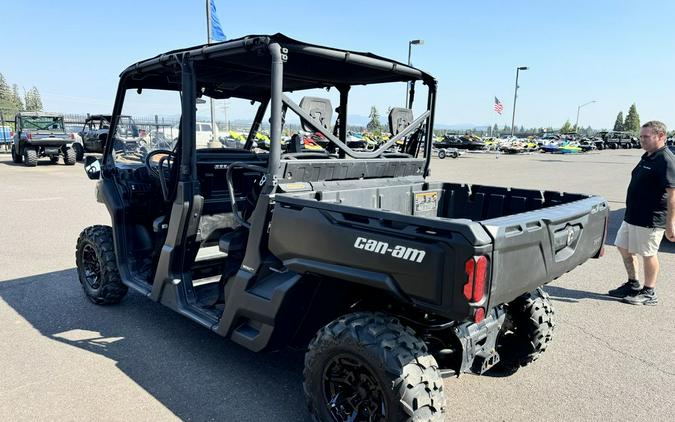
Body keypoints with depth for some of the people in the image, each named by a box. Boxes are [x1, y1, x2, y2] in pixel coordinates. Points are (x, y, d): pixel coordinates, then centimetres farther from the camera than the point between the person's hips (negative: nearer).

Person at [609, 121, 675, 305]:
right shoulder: (647, 157, 12)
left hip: (650, 220, -9)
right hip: (632, 216, 9)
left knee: (648, 254, 2)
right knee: (624, 248, 16)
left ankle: (649, 293, 17)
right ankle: (632, 285, 31)